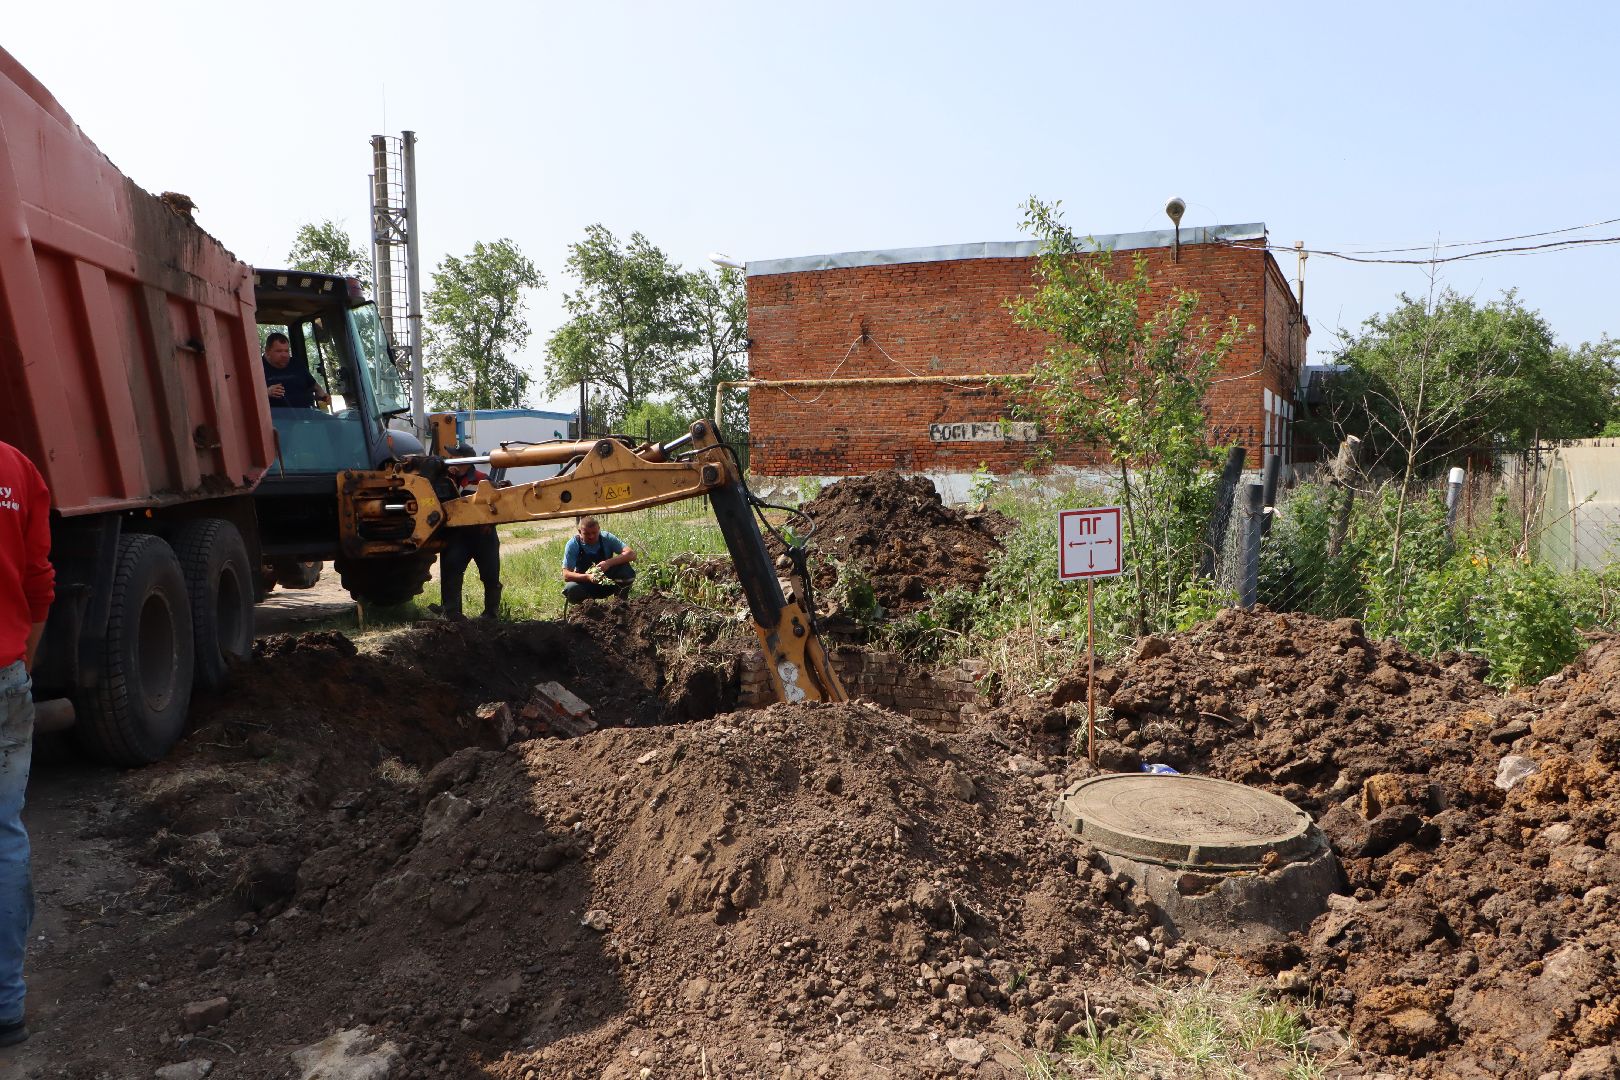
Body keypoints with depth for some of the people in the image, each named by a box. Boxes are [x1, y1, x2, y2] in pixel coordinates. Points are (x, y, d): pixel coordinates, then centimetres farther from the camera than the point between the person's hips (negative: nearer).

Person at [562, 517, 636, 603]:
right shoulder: (573, 544, -15)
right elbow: (566, 575, -20)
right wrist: (588, 577, -39)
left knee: (626, 570, -27)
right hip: (585, 584, -1)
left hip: (607, 585, 1)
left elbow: (631, 554, -22)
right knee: (571, 589, -34)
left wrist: (609, 562, -37)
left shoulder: (607, 538, -13)